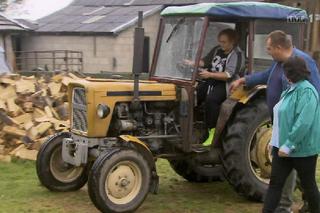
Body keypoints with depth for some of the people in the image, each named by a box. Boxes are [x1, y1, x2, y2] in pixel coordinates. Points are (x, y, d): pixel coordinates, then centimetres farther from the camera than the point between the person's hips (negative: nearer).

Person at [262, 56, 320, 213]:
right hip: (283, 146, 9)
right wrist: (280, 143, 23)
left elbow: (304, 123, -27)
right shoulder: (291, 89, 12)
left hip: (302, 148, -9)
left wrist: (289, 145, -26)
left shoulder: (306, 91, -18)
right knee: (275, 183, 4)